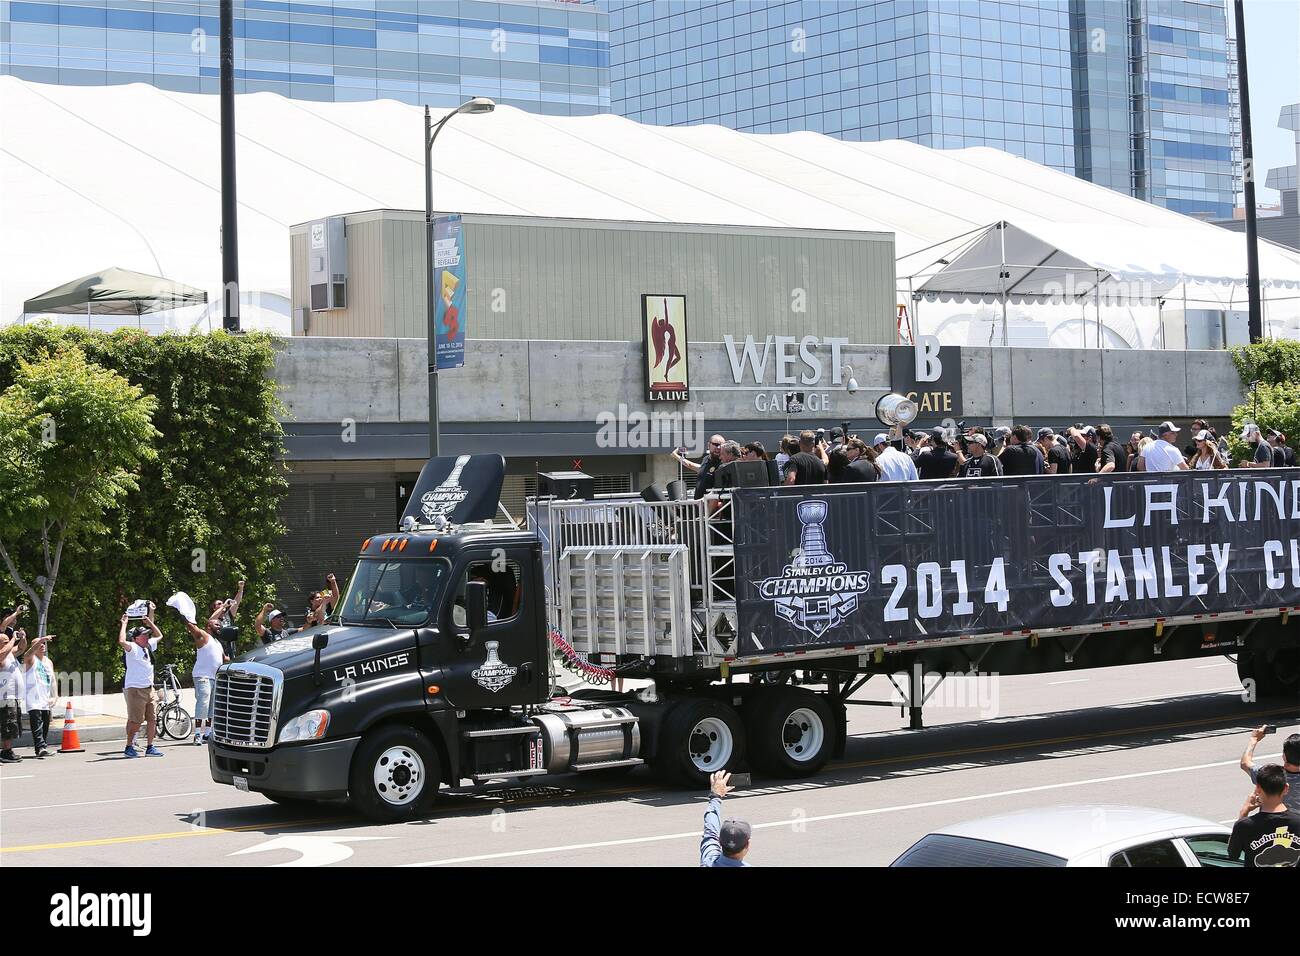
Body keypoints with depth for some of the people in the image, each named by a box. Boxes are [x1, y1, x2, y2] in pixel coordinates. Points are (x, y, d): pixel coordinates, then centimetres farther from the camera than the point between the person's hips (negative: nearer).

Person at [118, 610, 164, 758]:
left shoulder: (148, 646, 14)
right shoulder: (132, 648, -8)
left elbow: (159, 636, 31)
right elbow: (122, 641, -29)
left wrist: (149, 621, 22)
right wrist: (124, 624, -17)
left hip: (149, 688, 8)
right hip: (135, 689, -8)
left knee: (152, 718, 5)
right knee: (136, 721, -5)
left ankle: (150, 747, 11)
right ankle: (129, 747, 6)